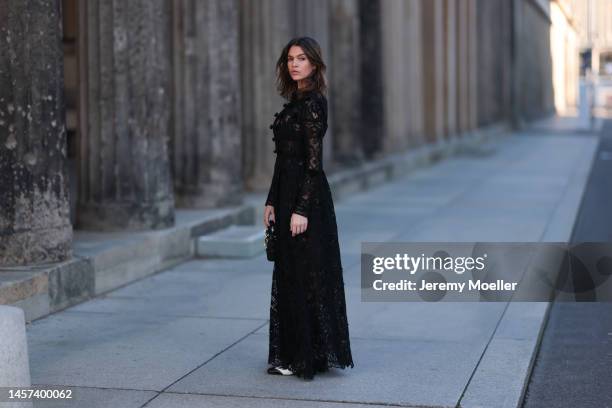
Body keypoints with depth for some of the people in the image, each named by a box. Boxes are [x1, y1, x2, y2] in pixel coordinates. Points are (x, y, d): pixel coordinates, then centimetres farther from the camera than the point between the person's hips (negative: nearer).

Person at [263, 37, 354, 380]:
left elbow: (314, 162, -18)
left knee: (306, 275, -4)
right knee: (289, 275, 12)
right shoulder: (295, 101, 15)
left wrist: (302, 209, -21)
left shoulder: (313, 103, -14)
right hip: (288, 195, 10)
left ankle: (309, 358, 4)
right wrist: (272, 201, 15)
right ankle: (291, 355, 19)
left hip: (308, 197, -10)